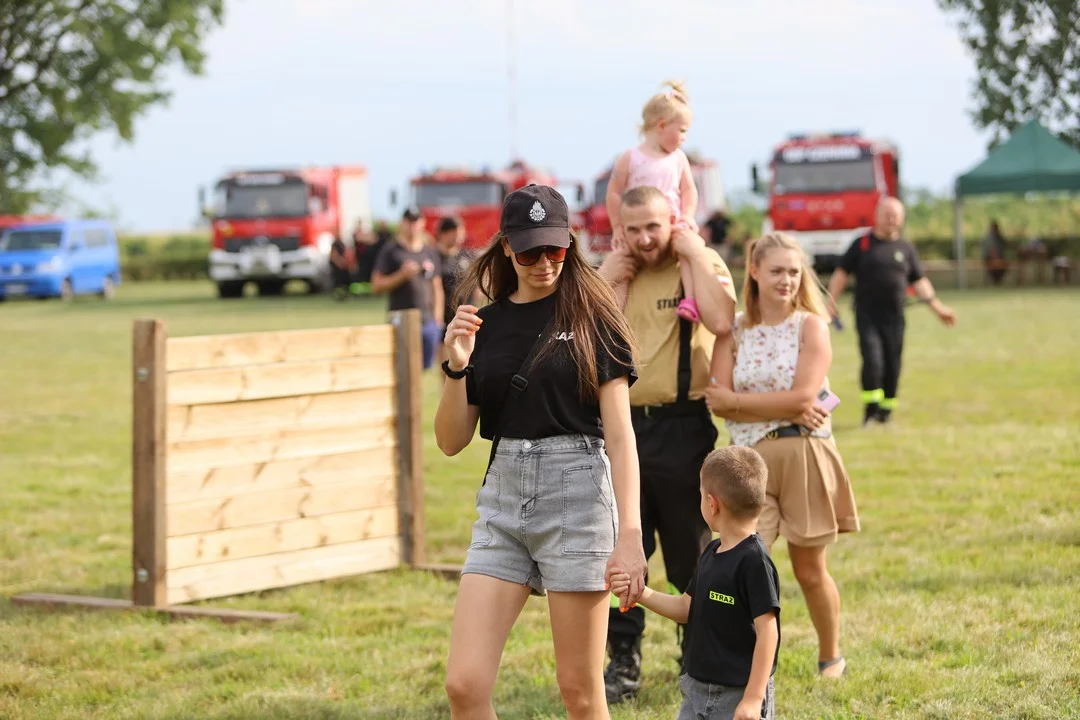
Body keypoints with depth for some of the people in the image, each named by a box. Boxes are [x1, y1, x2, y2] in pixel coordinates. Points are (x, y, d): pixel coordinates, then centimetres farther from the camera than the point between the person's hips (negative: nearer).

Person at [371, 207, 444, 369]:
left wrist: (438, 317, 11)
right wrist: (402, 275, -14)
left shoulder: (430, 252, 16)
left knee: (425, 367, 5)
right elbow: (376, 286, -2)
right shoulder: (390, 251, 2)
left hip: (428, 321, 4)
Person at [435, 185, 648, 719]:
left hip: (576, 494, -4)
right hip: (502, 499, 4)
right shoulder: (484, 324, 10)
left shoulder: (590, 316, -2)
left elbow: (619, 433, -6)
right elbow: (451, 441, 10)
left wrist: (629, 533, -15)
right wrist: (456, 368, -7)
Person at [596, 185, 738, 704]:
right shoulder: (613, 273, 11)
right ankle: (623, 664, 9)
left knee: (690, 552, 9)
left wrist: (695, 255, -17)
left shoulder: (701, 265, -3)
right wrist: (603, 280, -7)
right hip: (622, 424, 4)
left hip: (683, 427, -4)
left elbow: (721, 321, -24)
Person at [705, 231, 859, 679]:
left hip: (804, 455, -1)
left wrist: (737, 400, -8)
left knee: (809, 570, 9)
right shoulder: (733, 330, 5)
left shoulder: (810, 326, -1)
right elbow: (717, 400, -7)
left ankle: (830, 657, 30)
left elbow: (803, 397, -13)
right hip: (750, 459, 1)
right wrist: (784, 408, -13)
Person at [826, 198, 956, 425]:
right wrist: (831, 301, -6)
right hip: (867, 315, -3)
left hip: (894, 317, 3)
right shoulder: (862, 244, 4)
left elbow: (919, 281, 15)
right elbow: (842, 273, 4)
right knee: (872, 359, -16)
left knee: (892, 365, 5)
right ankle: (870, 407, -8)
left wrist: (937, 306, 7)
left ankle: (886, 410, 18)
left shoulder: (906, 248, 12)